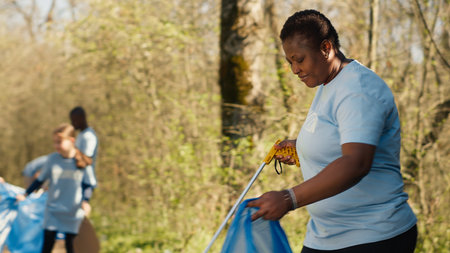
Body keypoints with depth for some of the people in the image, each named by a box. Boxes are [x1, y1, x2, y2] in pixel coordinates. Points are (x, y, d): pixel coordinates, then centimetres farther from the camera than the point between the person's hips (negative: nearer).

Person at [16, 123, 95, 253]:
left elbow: (87, 185, -1)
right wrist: (25, 195, -1)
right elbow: (40, 180, 5)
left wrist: (85, 201, -18)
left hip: (74, 213, -1)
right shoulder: (52, 159, -4)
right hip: (52, 211, 1)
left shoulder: (82, 161, -8)